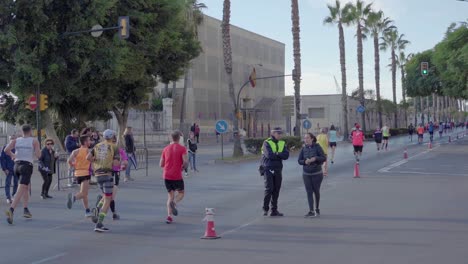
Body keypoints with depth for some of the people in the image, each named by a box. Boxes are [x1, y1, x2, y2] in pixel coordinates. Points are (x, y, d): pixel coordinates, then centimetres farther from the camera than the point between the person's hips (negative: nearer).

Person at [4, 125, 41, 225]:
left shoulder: (16, 140, 7)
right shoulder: (34, 141, -1)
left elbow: (6, 150, -6)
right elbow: (38, 155, -8)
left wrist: (12, 155, 14)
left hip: (17, 165, 5)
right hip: (27, 166, -5)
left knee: (26, 187, 24)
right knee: (21, 190, -13)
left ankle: (25, 209, 21)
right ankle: (11, 210, -31)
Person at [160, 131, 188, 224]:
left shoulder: (166, 149, 8)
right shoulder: (182, 148, -5)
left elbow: (161, 164, 10)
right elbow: (186, 162, -16)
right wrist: (183, 167, 4)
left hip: (166, 176, 4)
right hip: (177, 176, -4)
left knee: (170, 195, 13)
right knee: (181, 193, 15)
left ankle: (169, 216, 0)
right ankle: (174, 203, -17)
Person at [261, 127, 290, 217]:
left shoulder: (282, 143, 9)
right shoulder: (267, 143, -6)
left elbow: (286, 155, -5)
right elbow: (269, 155, -21)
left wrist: (276, 154, -17)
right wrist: (280, 155, -9)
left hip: (278, 169, 5)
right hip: (268, 169, -5)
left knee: (276, 190, 5)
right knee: (269, 188, -11)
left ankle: (274, 210, 12)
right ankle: (265, 209, 1)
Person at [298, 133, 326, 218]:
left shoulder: (317, 147, -9)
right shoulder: (304, 148, 0)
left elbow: (324, 158, -11)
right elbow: (299, 160, 1)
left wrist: (315, 158, -26)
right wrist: (305, 161, -19)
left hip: (317, 173, -2)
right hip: (306, 174, 2)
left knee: (316, 191, 11)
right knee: (309, 192, -4)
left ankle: (317, 208, 31)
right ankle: (311, 211, -6)